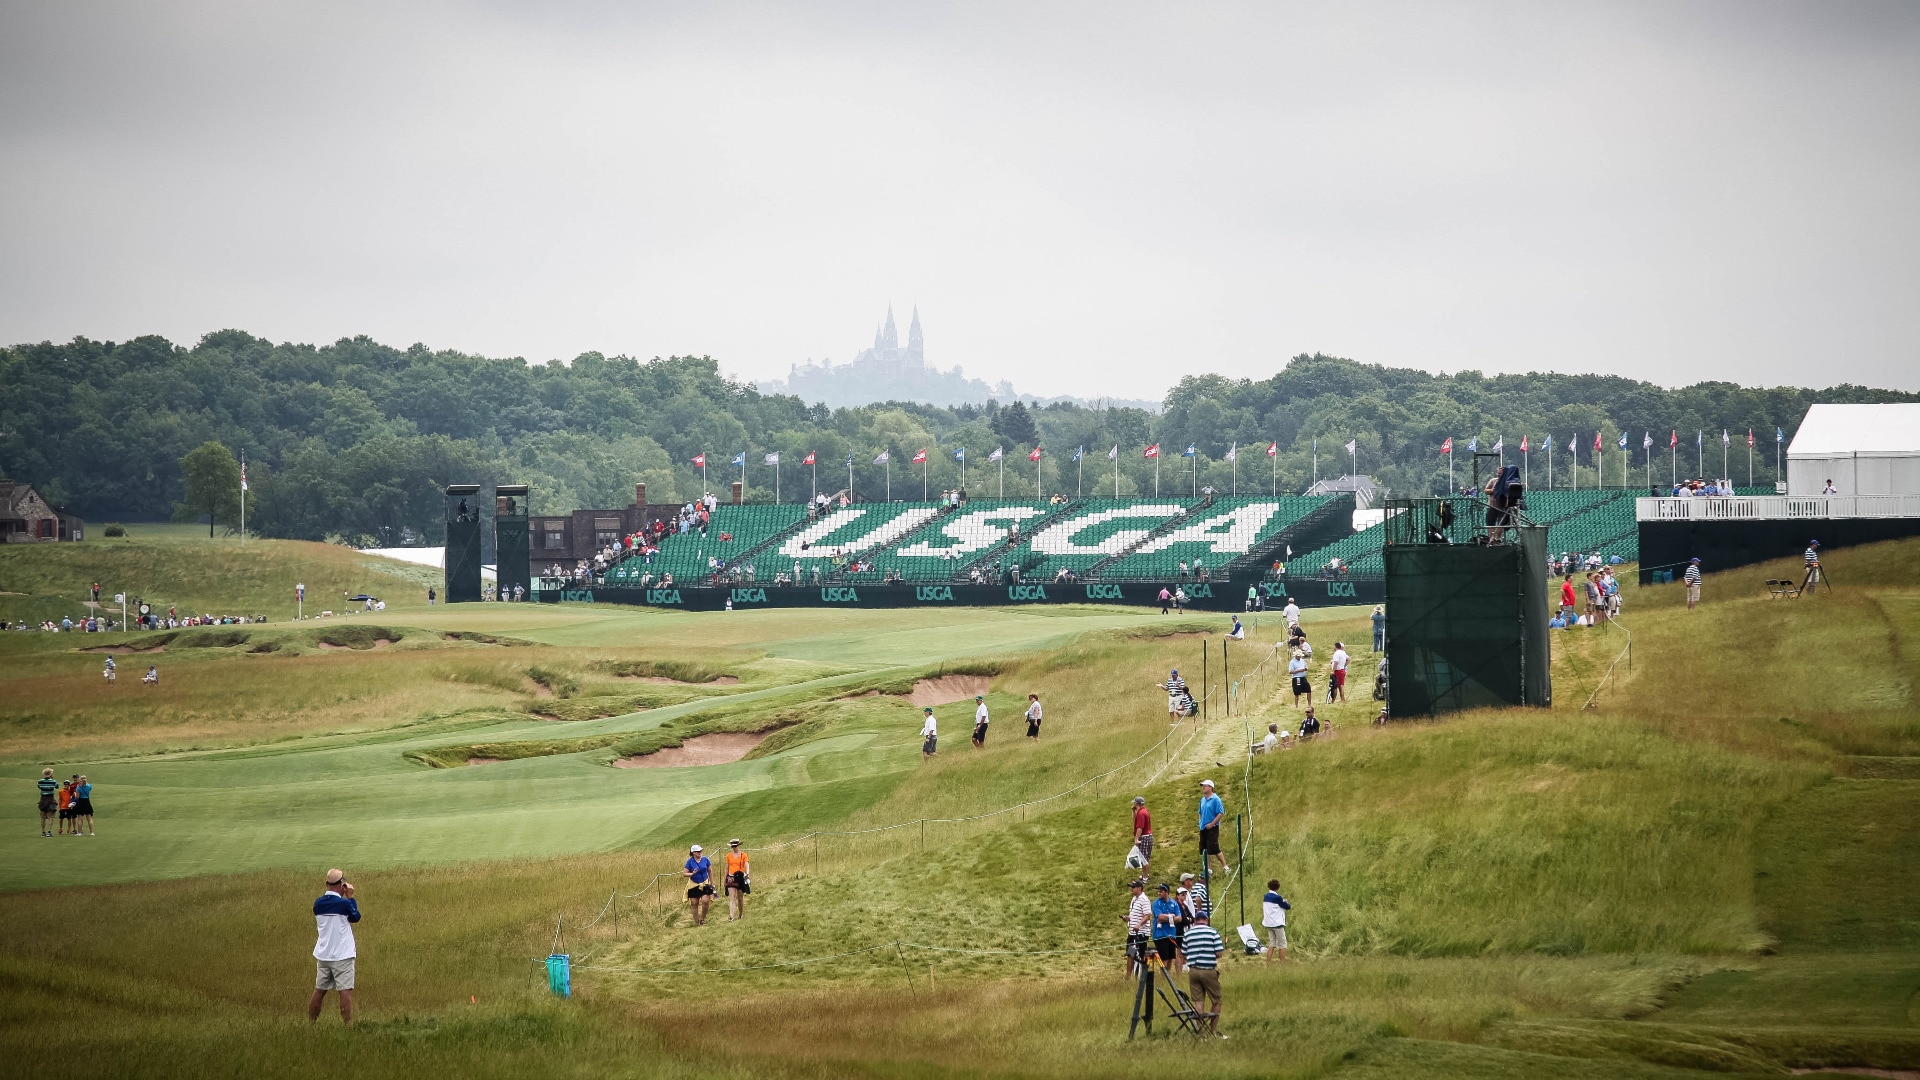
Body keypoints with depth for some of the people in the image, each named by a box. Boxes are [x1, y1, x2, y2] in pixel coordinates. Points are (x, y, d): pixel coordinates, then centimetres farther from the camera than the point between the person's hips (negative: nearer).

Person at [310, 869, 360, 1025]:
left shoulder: (318, 903, 2)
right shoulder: (344, 903, -13)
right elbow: (355, 917, 3)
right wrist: (350, 897, 9)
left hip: (322, 955, 5)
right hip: (343, 955, -5)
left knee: (319, 991, 14)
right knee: (346, 990, -6)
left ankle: (311, 1023, 20)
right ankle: (347, 1023, -11)